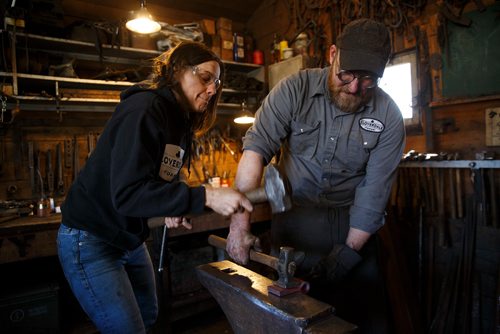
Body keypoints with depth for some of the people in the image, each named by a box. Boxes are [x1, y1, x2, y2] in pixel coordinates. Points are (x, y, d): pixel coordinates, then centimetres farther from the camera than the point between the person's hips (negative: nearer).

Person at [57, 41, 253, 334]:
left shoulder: (180, 121, 4)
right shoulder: (144, 109, -23)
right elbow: (127, 193, -32)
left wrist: (171, 208, -5)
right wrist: (206, 197, -36)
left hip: (130, 239, 8)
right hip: (90, 241, -8)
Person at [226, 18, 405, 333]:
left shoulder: (389, 117, -10)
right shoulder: (294, 89, -13)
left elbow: (374, 190, -10)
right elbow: (256, 148, -22)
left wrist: (349, 251, -11)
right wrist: (240, 223, -29)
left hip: (351, 222, 1)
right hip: (294, 216, 0)